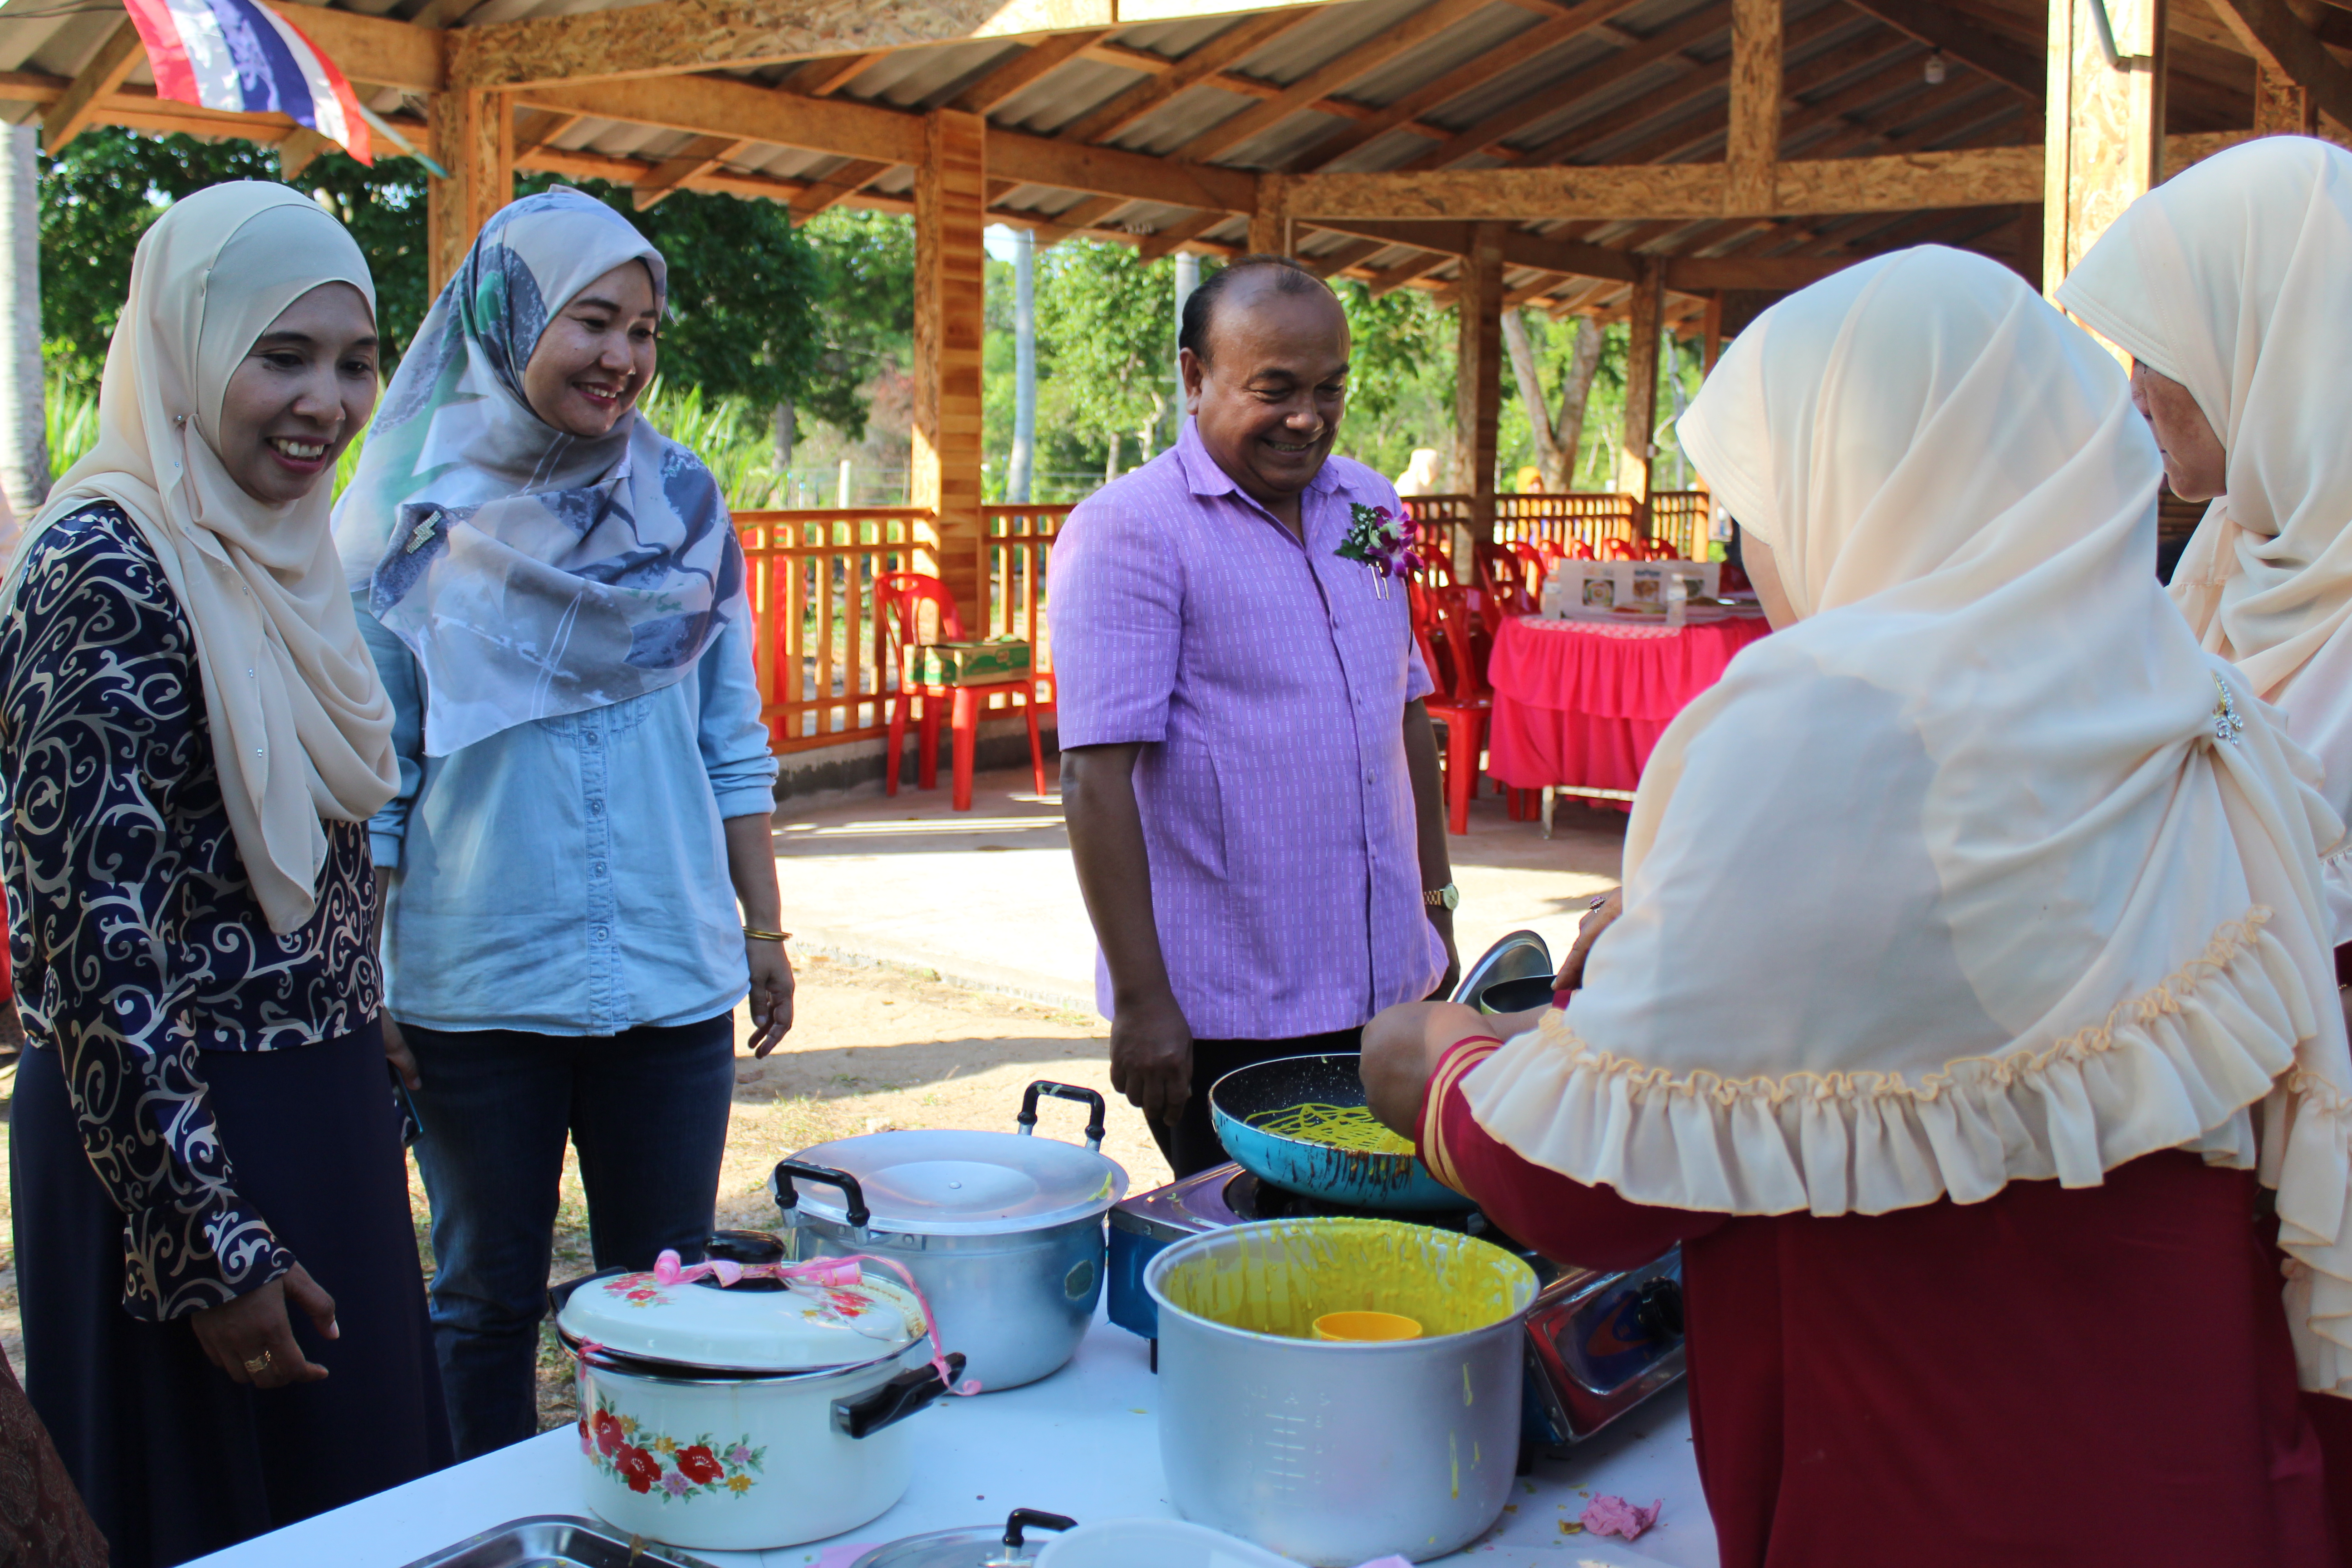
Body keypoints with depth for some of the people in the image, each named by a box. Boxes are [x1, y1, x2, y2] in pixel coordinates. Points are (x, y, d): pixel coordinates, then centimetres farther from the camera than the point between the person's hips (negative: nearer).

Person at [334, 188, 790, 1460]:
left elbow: (734, 744, 10)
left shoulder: (682, 502, 4)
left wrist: (765, 930, 9)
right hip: (475, 984, -2)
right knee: (487, 1297, 11)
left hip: (672, 974, 3)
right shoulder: (410, 514, -4)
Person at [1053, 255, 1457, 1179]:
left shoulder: (1369, 507, 10)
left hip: (1387, 989, 6)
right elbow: (1096, 780, -16)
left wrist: (1436, 902, 17)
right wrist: (1140, 999, -19)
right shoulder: (1127, 531, -12)